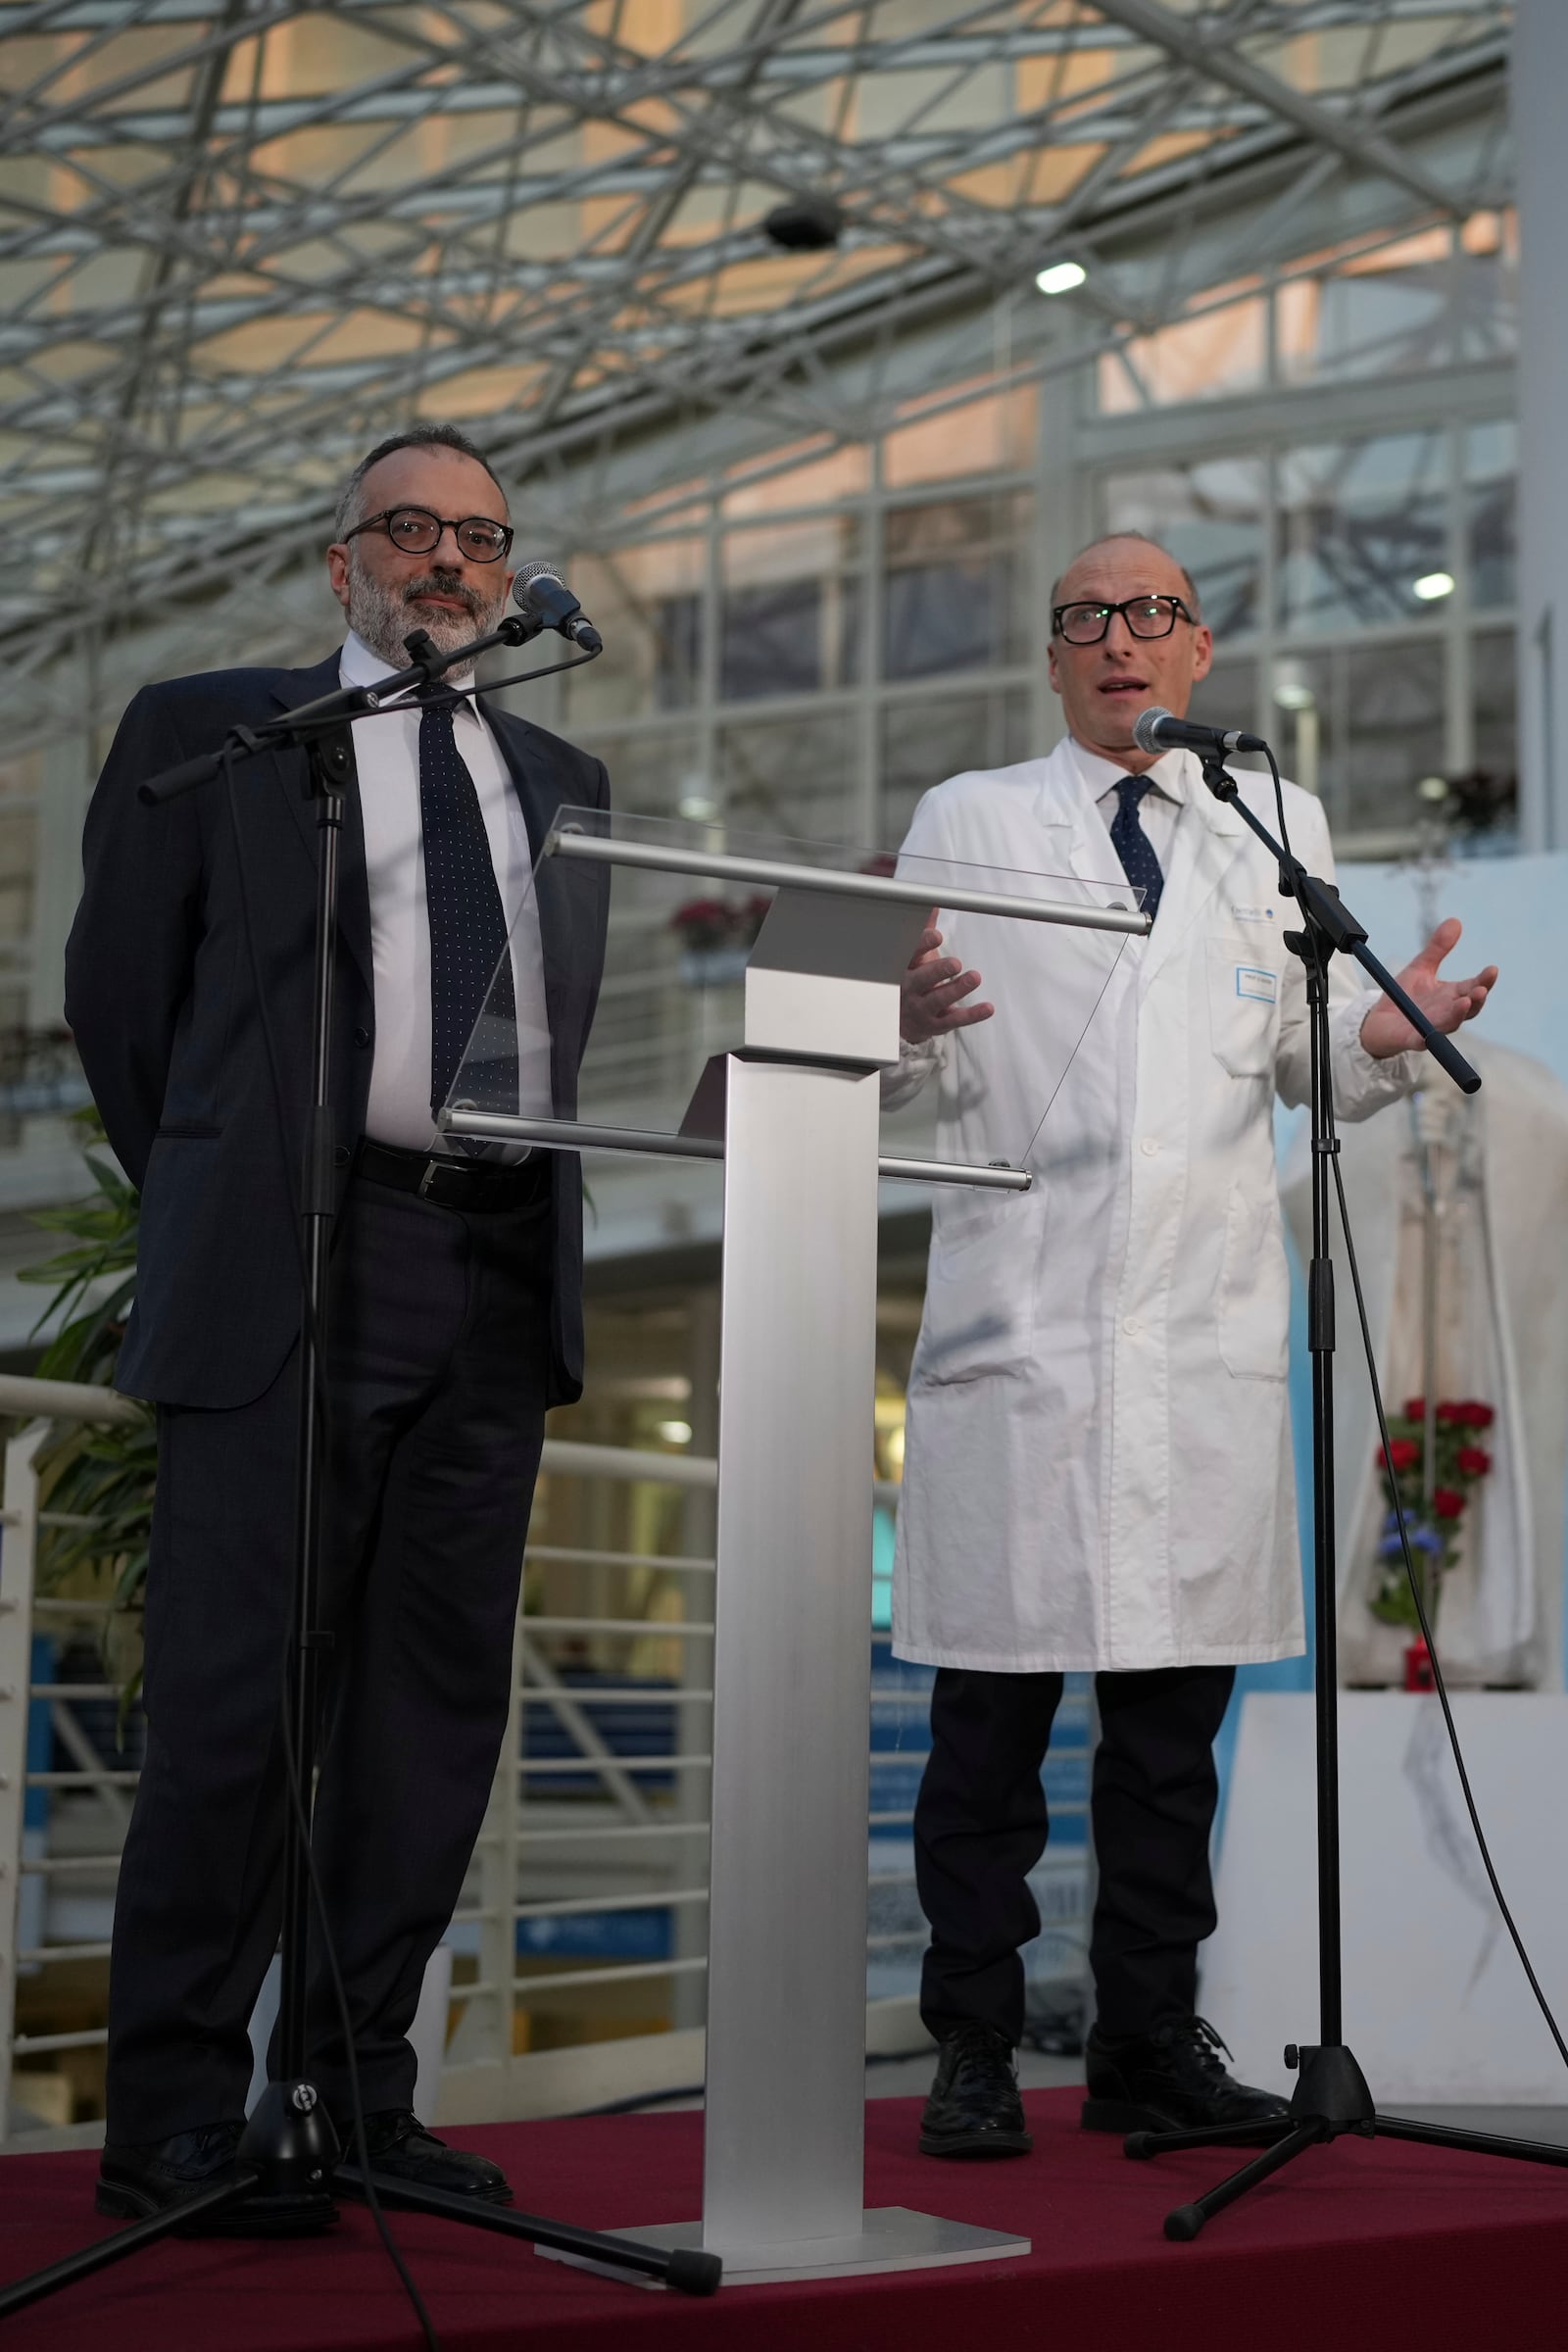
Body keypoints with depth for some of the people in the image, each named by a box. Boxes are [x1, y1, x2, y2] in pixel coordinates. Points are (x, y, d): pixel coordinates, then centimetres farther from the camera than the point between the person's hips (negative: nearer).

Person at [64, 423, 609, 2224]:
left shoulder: (563, 785, 20)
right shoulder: (208, 732, 7)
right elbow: (118, 988, 8)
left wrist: (545, 1229, 13)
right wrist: (211, 1208, 9)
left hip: (501, 1280, 5)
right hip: (292, 1271, -5)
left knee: (436, 1704, 6)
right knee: (235, 1706, -6)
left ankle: (360, 2095, 16)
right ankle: (175, 2122, 4)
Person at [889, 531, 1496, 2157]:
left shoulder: (1277, 828, 17)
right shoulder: (970, 821, 11)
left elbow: (1309, 1065, 16)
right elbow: (929, 1082, 5)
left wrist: (1379, 1038, -6)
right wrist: (909, 1026, -18)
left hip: (1206, 1322, 2)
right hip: (1018, 1314, -2)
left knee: (1177, 1693, 5)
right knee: (995, 1697, -2)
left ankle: (1151, 2041, 15)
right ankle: (975, 2049, 7)